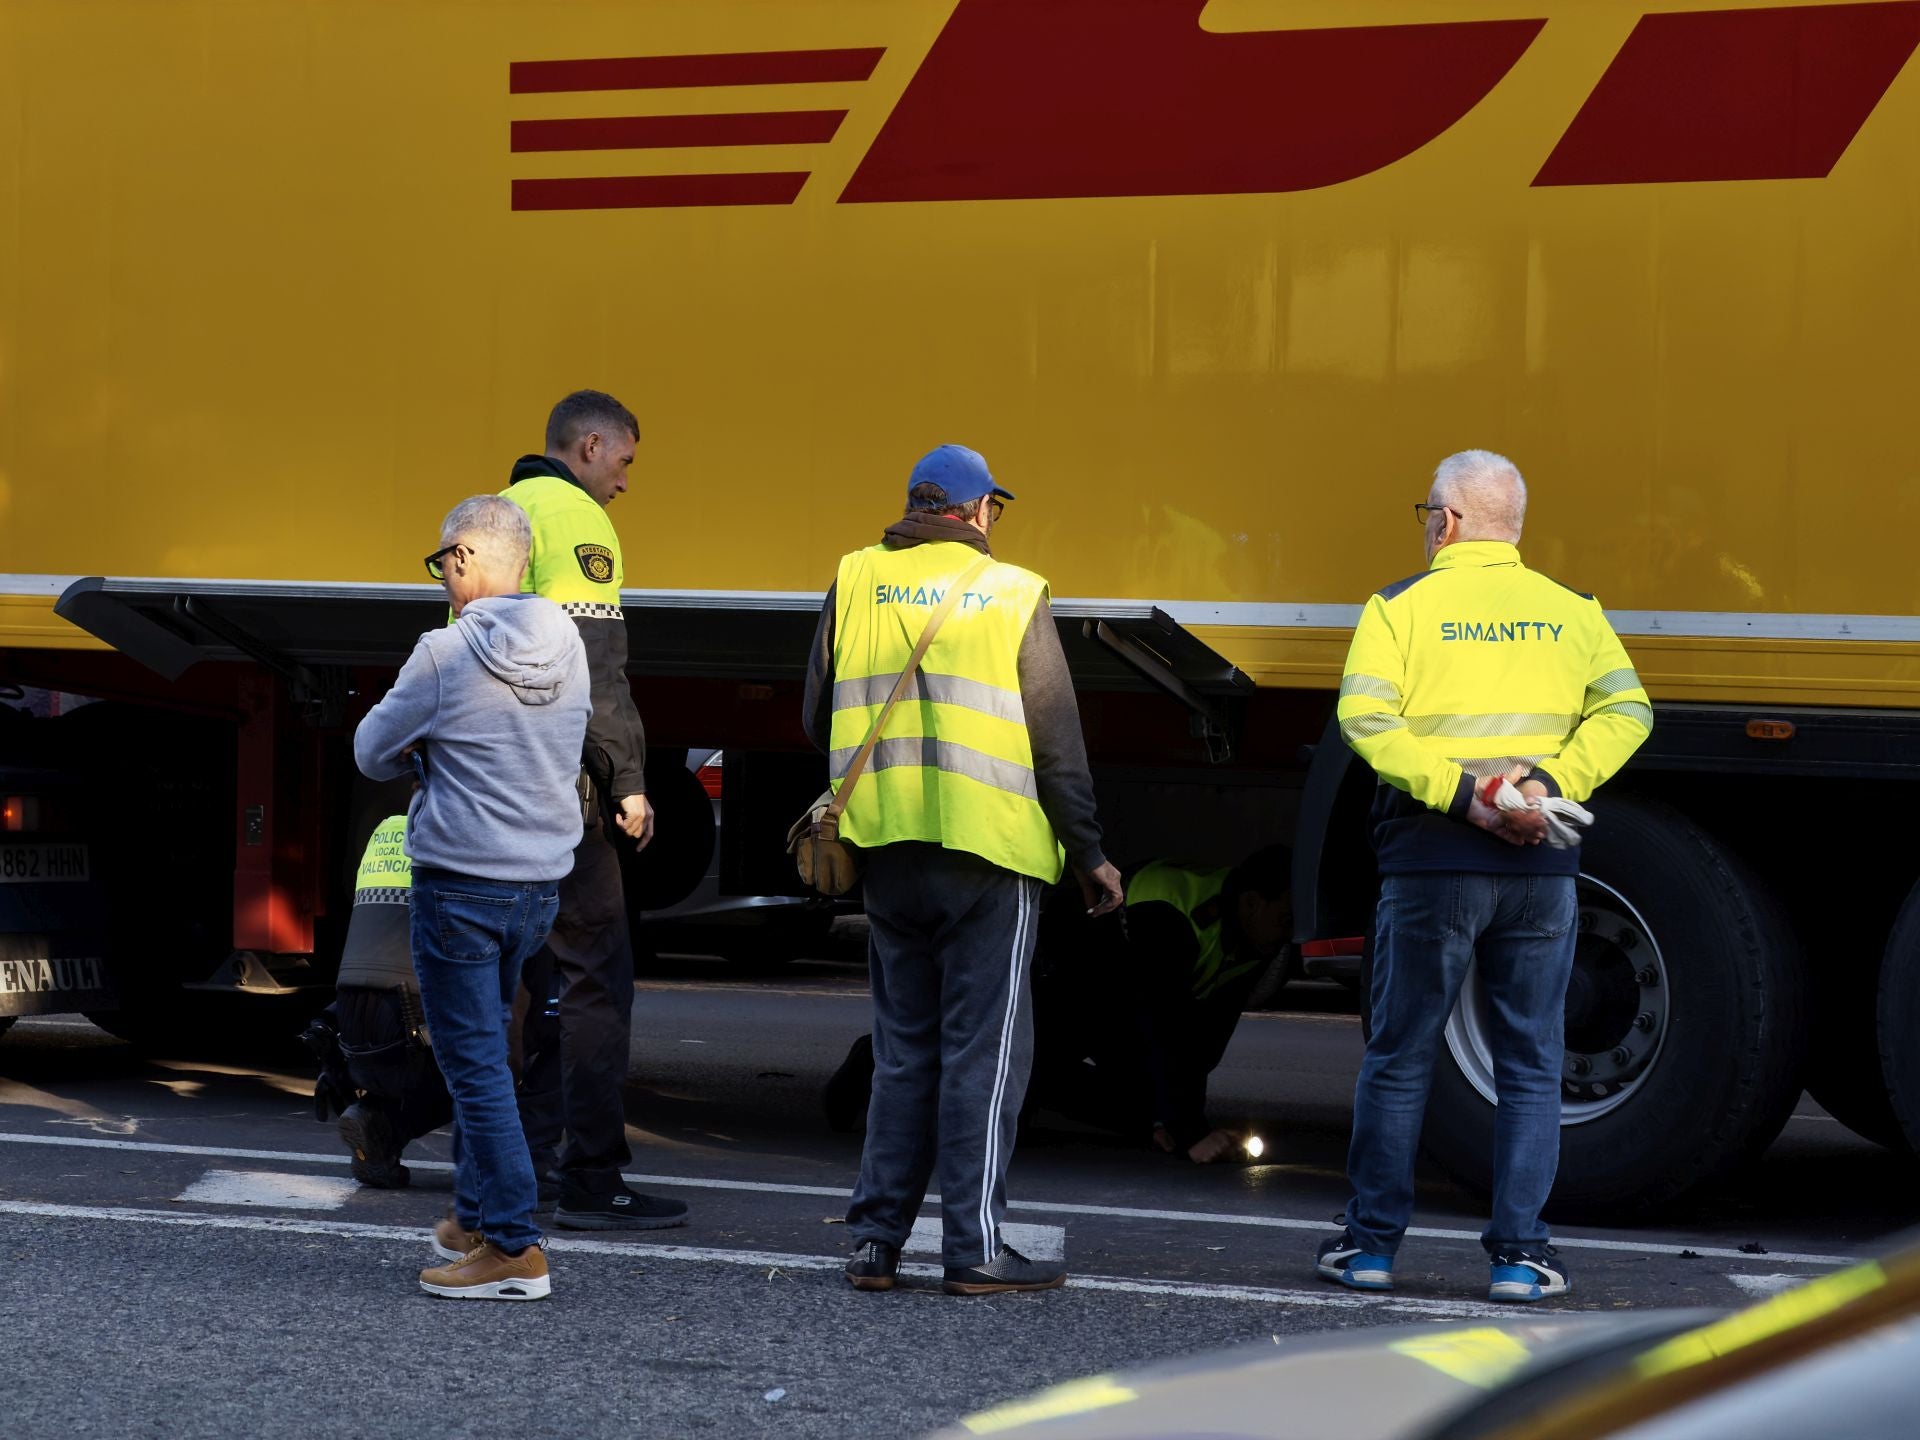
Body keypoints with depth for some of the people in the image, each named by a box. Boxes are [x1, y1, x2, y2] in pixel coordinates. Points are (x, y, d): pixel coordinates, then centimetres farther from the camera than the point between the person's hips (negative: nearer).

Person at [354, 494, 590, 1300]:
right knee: (483, 1048, 20)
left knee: (475, 1062, -3)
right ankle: (474, 1215, 28)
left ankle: (514, 1248, -6)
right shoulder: (568, 648, 3)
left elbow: (373, 754, -5)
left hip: (460, 884, -7)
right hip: (543, 880, 7)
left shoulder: (446, 656, -16)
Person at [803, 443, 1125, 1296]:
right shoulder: (1014, 596, -3)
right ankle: (975, 1249, -1)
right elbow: (1057, 742, -2)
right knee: (984, 1049, 0)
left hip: (887, 852, 4)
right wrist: (1089, 854, 5)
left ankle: (875, 1239, 11)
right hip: (988, 850, -4)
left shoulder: (855, 584, 5)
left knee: (903, 1046, 13)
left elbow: (818, 721, 11)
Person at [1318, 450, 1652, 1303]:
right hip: (1540, 870, 1)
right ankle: (1519, 1251, 5)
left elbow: (1366, 718, -13)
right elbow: (1625, 711, -5)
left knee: (1400, 1056, 8)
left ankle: (1371, 1242, 12)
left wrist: (1457, 793, -15)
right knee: (1532, 1064, 7)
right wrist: (1552, 780, -10)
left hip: (1431, 862, -1)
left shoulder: (1401, 607, 0)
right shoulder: (1572, 612, 7)